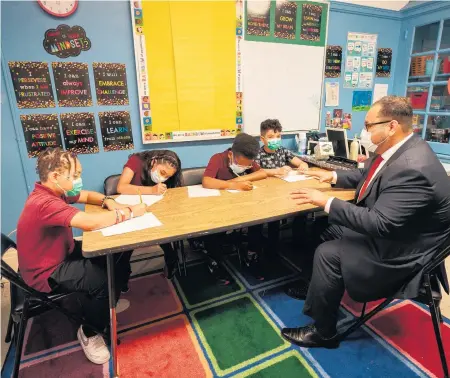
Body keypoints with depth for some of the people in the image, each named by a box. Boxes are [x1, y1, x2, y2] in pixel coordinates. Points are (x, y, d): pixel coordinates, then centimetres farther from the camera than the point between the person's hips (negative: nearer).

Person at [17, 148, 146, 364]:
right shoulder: (44, 202, -32)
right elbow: (89, 222, -43)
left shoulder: (54, 192, -1)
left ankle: (107, 301, 23)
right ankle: (89, 333, 2)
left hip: (63, 255, 10)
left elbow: (87, 196, 12)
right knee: (104, 280, -27)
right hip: (46, 274, -9)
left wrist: (109, 203, -10)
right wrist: (129, 213, -30)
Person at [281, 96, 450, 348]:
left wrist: (327, 202, -30)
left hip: (402, 252, -10)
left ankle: (323, 333, 3)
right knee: (326, 231, 10)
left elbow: (380, 224, -34)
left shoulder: (412, 169, -32)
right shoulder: (397, 148, -1)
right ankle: (317, 291, 27)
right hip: (386, 229, 10)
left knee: (328, 253, -17)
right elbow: (367, 176, 17)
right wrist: (333, 176, 9)